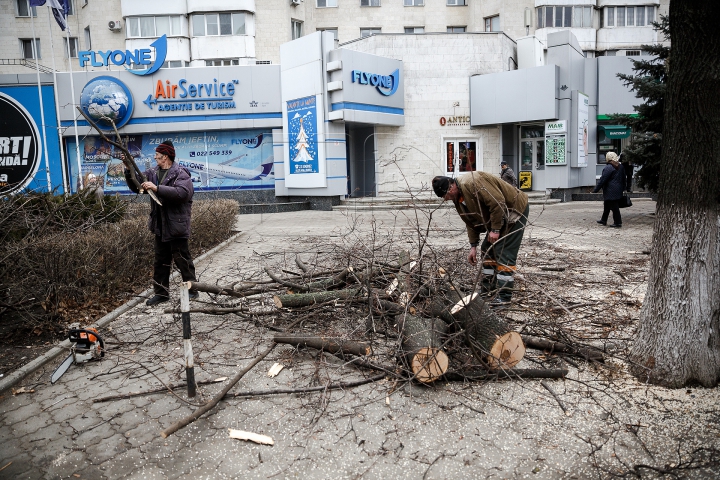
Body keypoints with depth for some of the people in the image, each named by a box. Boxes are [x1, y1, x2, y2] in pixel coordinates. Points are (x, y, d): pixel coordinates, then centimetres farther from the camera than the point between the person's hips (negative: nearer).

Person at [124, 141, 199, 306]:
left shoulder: (180, 174, -12)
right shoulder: (153, 173, 11)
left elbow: (181, 193, -29)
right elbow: (136, 187, 14)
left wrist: (157, 188, -30)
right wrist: (129, 170, 1)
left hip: (176, 225, -8)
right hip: (159, 226, 8)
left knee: (182, 259, 0)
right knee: (160, 261, 13)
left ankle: (192, 290, 12)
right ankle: (161, 293, 23)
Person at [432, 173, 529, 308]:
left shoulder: (472, 183, -29)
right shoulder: (458, 198, 3)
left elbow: (498, 203, -31)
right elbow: (471, 221, 9)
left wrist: (495, 229, -24)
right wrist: (473, 246, 4)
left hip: (516, 209, -10)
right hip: (498, 216, 10)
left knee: (504, 252, -13)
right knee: (487, 249, 11)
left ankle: (504, 296, -9)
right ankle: (488, 289, 20)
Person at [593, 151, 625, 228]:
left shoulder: (608, 168, -16)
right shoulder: (620, 166, 11)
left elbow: (602, 180, -18)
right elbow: (623, 179, 18)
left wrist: (595, 190, -13)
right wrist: (623, 188, 27)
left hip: (610, 192, -9)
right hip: (618, 191, 9)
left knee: (614, 207, -3)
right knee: (606, 205, 19)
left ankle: (618, 222, 1)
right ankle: (604, 220, 27)